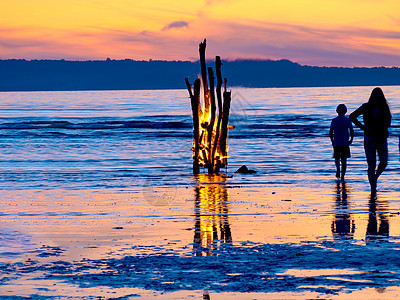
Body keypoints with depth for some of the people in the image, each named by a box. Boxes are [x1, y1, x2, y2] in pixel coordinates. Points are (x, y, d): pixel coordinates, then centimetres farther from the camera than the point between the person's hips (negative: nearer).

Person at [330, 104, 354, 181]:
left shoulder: (334, 120, 1)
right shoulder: (347, 120, -2)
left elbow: (331, 133, 1)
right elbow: (351, 132, -5)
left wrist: (332, 141, 15)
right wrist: (351, 139, 11)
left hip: (336, 143, 1)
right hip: (345, 143, 0)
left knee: (337, 158, 17)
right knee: (344, 159, 5)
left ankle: (338, 168, -14)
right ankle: (342, 177, -1)